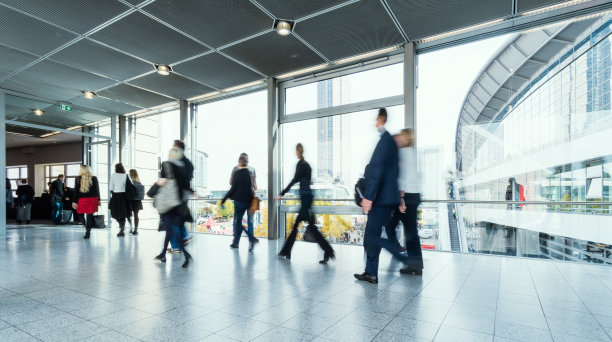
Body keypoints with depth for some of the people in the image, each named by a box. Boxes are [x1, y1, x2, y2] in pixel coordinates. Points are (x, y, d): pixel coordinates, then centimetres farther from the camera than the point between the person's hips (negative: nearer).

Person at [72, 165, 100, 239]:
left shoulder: (78, 179, -1)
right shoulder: (94, 178, 0)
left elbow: (75, 191, -1)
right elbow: (97, 190, 4)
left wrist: (74, 201, 3)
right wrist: (98, 200, 11)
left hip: (82, 200, -1)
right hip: (92, 199, 1)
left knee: (80, 215, 14)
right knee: (89, 216, 5)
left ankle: (87, 228, -9)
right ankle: (87, 234, 5)